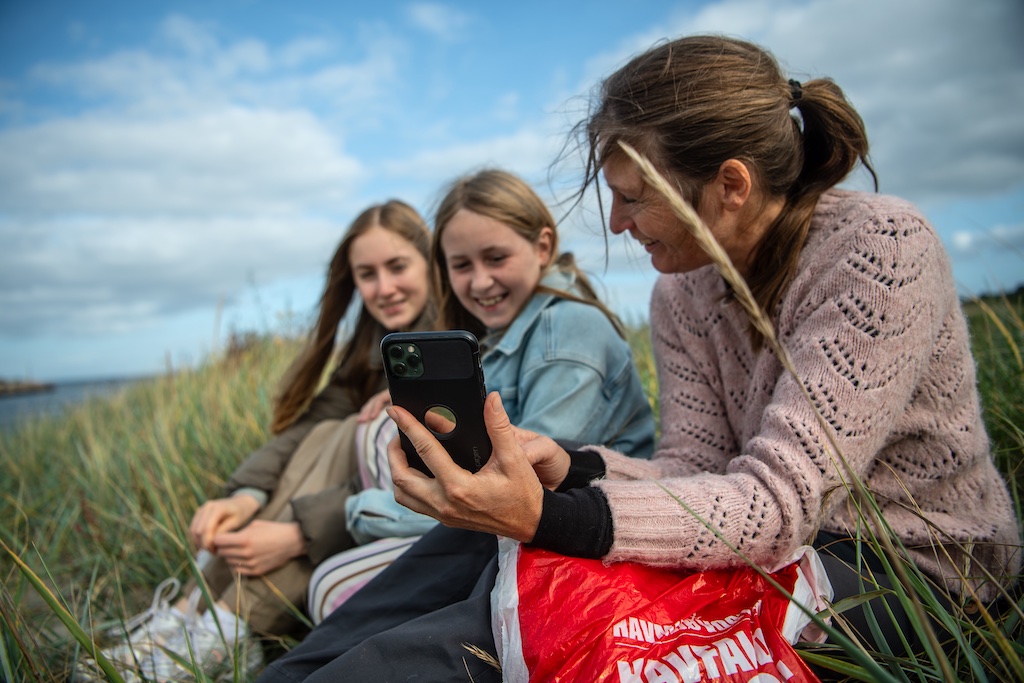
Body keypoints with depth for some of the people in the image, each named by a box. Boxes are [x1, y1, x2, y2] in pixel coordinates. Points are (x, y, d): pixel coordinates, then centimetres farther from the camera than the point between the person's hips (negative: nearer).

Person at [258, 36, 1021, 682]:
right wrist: (566, 467, -24)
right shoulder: (681, 292, -2)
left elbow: (777, 502, -30)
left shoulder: (883, 248, -22)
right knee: (494, 520, -16)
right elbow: (699, 468, -5)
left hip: (908, 574, -5)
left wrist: (548, 517, -43)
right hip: (794, 543, 6)